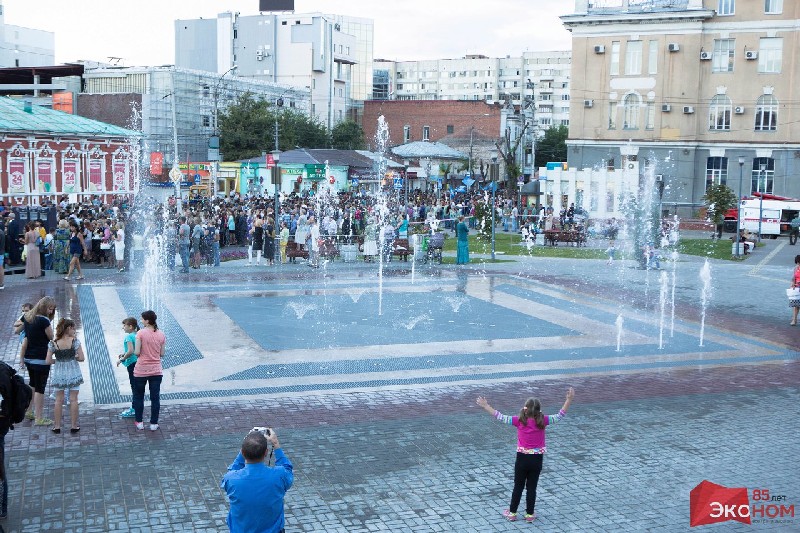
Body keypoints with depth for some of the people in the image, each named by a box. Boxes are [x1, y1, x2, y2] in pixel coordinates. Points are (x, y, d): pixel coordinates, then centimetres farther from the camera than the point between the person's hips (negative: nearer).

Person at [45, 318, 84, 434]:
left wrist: (58, 360, 9)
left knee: (59, 400, 11)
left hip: (59, 375, 1)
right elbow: (81, 358, -13)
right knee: (73, 399, 8)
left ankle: (57, 426, 16)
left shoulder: (53, 343, -6)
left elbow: (48, 361, -7)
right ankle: (74, 426, 13)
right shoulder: (74, 341, -12)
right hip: (73, 374, -1)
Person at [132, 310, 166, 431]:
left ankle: (139, 422, 21)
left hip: (141, 371, -2)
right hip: (156, 371, 2)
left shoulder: (141, 333, -13)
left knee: (138, 396, 15)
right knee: (155, 397, 10)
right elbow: (162, 354, 1)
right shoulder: (161, 334, -2)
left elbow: (137, 352, -15)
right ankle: (154, 423, 14)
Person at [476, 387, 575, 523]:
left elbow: (501, 417, -11)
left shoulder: (520, 421, -14)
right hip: (537, 460, 0)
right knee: (532, 487, 13)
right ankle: (530, 514, 21)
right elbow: (559, 415, -8)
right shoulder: (542, 421, -13)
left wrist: (485, 406, -5)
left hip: (522, 458, 0)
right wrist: (569, 399, -7)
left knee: (518, 487, 14)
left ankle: (512, 513, 24)